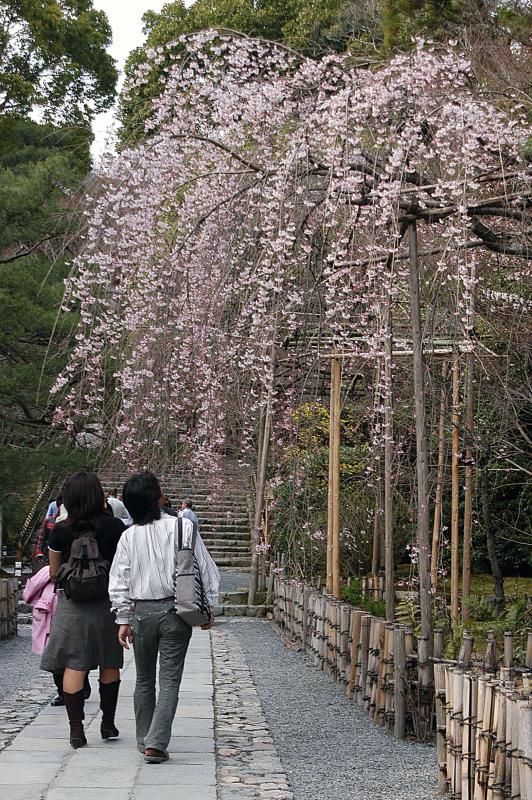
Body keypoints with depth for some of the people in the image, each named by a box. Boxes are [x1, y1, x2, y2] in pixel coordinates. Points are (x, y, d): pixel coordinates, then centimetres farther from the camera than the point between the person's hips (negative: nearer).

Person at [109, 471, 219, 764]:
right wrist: (207, 608, 7)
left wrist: (123, 620, 9)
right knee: (169, 681, 1)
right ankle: (156, 743, -9)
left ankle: (144, 739, 26)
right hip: (175, 611, -2)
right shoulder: (182, 527, -7)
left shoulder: (129, 536, -3)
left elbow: (119, 582, 0)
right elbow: (206, 569, -3)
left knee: (144, 680, 17)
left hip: (141, 612, 2)